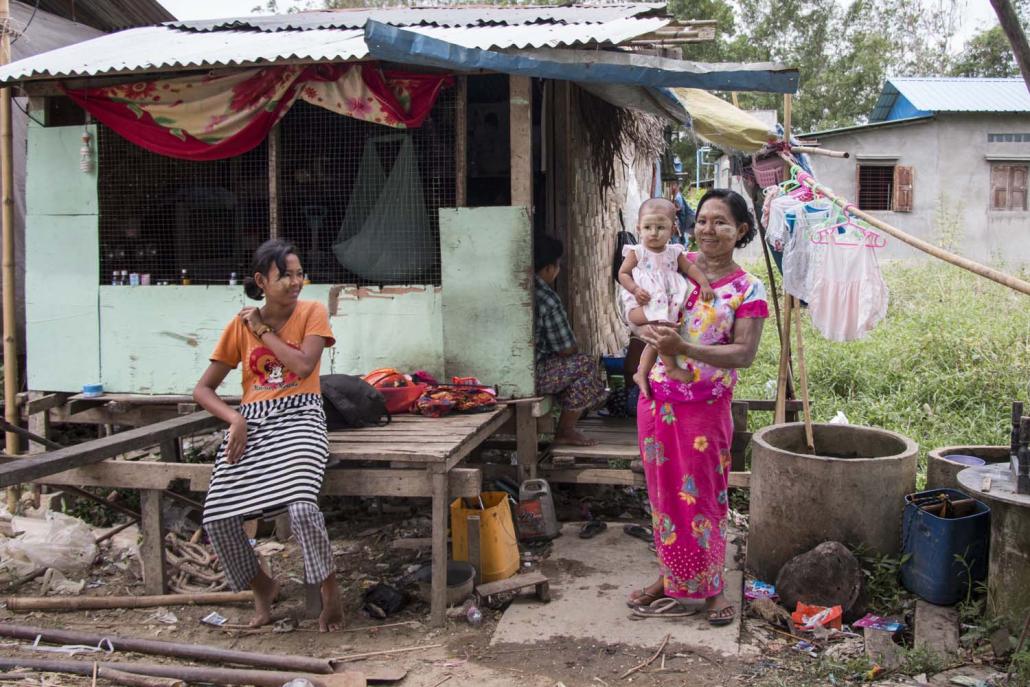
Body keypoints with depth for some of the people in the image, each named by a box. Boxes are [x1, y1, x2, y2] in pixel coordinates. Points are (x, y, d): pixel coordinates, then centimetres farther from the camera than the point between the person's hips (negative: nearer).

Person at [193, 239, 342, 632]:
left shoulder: (312, 313, 3)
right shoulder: (240, 325, 7)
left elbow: (303, 366, -14)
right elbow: (203, 389, 9)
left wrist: (264, 330, -4)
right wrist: (234, 418, -9)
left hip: (298, 418, -3)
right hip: (251, 422, 3)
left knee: (301, 506, -30)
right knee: (217, 518, -16)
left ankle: (330, 589, -4)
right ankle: (261, 587, 13)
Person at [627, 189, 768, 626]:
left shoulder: (748, 290, -5)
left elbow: (745, 354, -14)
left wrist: (685, 349, -27)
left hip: (705, 407, -3)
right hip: (656, 399, 4)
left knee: (702, 496, 5)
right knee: (664, 491, 14)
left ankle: (710, 588, 22)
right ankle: (671, 577, 30)